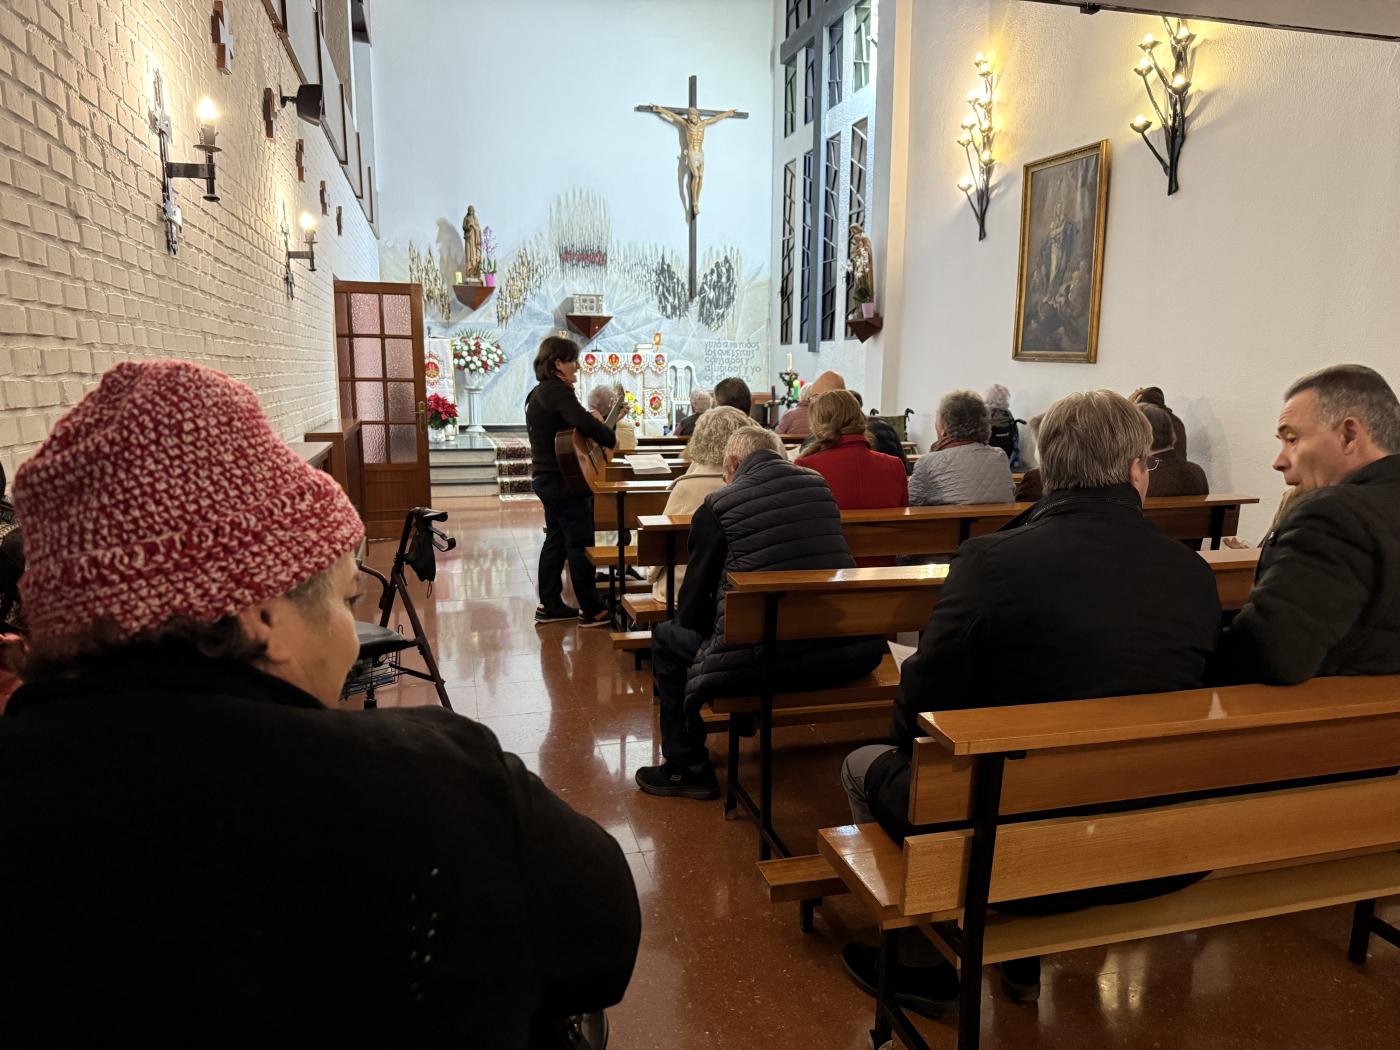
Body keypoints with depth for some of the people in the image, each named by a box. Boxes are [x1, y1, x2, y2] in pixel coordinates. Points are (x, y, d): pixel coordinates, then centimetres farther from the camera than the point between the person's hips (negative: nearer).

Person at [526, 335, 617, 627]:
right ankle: (592, 611, 1)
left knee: (556, 540, 15)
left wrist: (588, 417, 4)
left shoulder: (539, 392, 15)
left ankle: (549, 605, 21)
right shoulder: (557, 390, -17)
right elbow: (582, 423, -31)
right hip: (563, 479, -10)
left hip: (546, 477, 10)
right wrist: (611, 439, -17)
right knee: (580, 543, -5)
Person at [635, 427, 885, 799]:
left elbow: (692, 610, 2)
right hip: (847, 658, 6)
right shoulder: (819, 486, 10)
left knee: (666, 637, 21)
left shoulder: (716, 507, -4)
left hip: (763, 664, -6)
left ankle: (688, 768, 26)